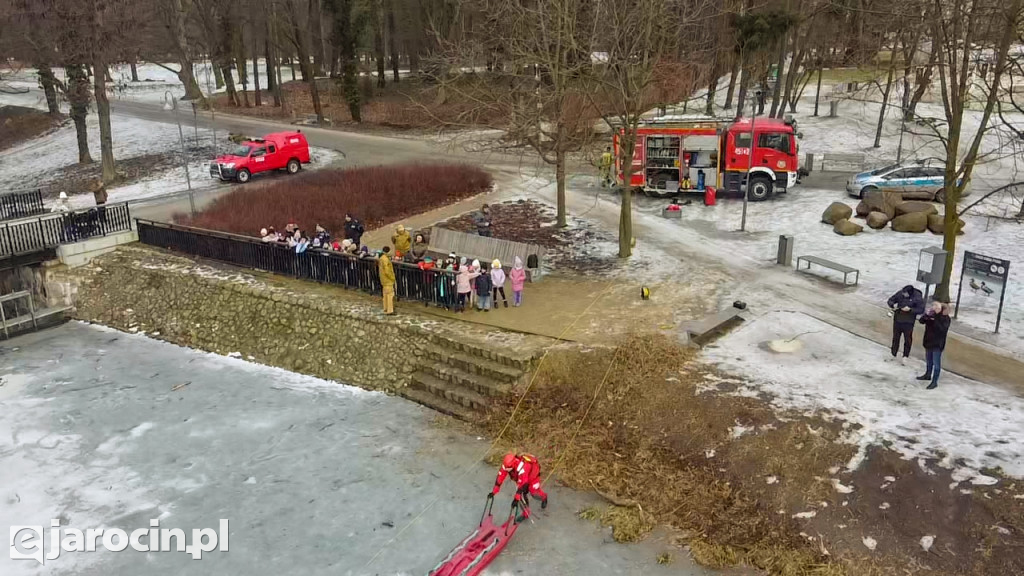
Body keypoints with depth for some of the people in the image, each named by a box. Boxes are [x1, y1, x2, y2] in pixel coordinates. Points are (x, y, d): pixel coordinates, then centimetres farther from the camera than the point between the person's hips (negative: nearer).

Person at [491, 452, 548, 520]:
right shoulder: (506, 465, -29)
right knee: (522, 494, -3)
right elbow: (499, 478, -22)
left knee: (533, 492, -2)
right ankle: (525, 514, 13)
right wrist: (493, 492, -21)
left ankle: (544, 497, 34)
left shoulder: (521, 467, -47)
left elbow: (522, 484, -46)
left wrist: (516, 499, -45)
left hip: (533, 472, -5)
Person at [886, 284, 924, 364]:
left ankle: (905, 356, 19)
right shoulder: (900, 293, -8)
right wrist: (893, 305, -19)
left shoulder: (918, 297, -17)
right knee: (895, 337, 17)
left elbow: (921, 310, -15)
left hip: (908, 322, -4)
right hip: (897, 319, 4)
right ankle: (893, 353, 32)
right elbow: (890, 300, 3)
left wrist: (910, 309, -27)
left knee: (908, 339, 4)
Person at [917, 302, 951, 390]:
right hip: (928, 341, 6)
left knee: (936, 363, -2)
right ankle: (928, 375, 42)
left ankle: (935, 381, 4)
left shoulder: (945, 318, -17)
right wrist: (926, 315, -23)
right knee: (928, 360, 23)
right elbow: (921, 321, -5)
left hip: (937, 344, -6)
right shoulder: (931, 314, -3)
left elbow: (942, 329, -28)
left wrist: (935, 318, -32)